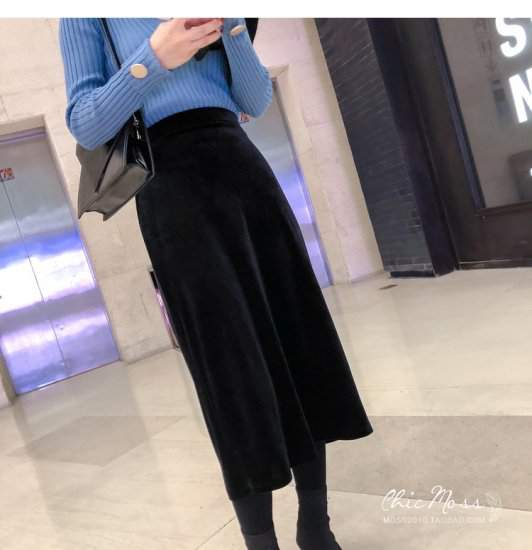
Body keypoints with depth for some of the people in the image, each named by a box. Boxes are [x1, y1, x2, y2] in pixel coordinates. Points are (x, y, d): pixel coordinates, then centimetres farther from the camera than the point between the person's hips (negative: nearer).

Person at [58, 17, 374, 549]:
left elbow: (257, 101, 13)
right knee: (233, 366, -7)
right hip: (172, 184, -4)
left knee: (299, 340, 2)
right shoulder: (85, 19, 11)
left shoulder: (204, 21, 22)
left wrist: (231, 23, 0)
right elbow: (85, 126, -1)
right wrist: (153, 58, -11)